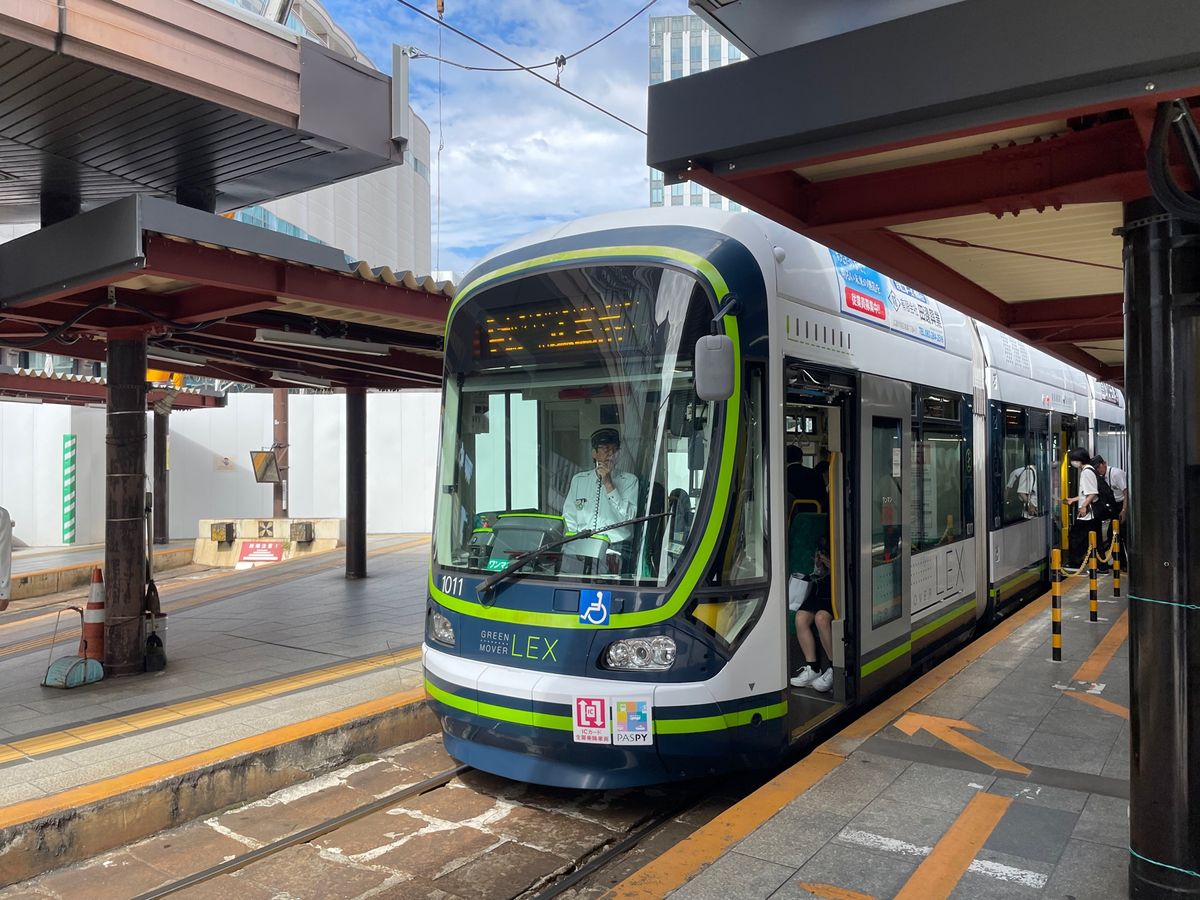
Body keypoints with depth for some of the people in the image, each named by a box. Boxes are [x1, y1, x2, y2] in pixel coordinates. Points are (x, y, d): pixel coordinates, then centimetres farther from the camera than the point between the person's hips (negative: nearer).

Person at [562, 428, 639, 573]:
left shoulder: (629, 480, 8)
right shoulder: (578, 480, 18)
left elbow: (628, 517, -6)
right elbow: (569, 518, 15)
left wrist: (608, 484, -10)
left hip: (615, 546, -2)